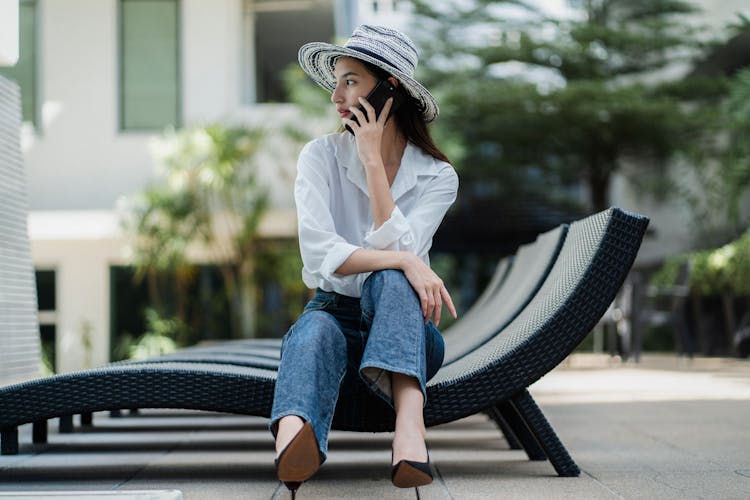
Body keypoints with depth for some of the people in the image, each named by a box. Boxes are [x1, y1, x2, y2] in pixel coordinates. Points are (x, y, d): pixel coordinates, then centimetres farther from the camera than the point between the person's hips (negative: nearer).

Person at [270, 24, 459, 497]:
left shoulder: (438, 176, -1)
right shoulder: (321, 156, -2)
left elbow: (397, 247, -19)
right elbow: (321, 255, -18)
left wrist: (373, 160, -16)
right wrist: (405, 261, -31)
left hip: (399, 325, 1)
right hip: (334, 312, 0)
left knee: (388, 279, -35)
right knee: (315, 330, -38)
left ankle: (409, 425, -58)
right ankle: (294, 441, -72)